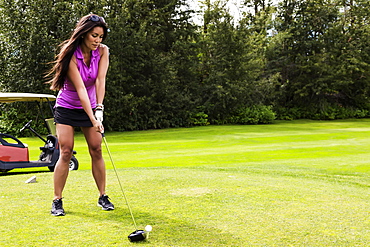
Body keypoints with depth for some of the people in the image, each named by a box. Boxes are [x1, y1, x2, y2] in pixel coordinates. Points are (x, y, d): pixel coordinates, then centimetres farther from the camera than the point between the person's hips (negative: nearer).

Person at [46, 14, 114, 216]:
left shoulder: (102, 51, -10)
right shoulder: (71, 55, -23)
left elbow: (100, 80, -18)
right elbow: (80, 88, -28)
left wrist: (99, 109, -30)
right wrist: (93, 120, -35)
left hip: (90, 107, 4)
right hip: (66, 108, -3)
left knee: (96, 151, 0)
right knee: (65, 152, -9)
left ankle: (102, 197, 10)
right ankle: (57, 201, 0)